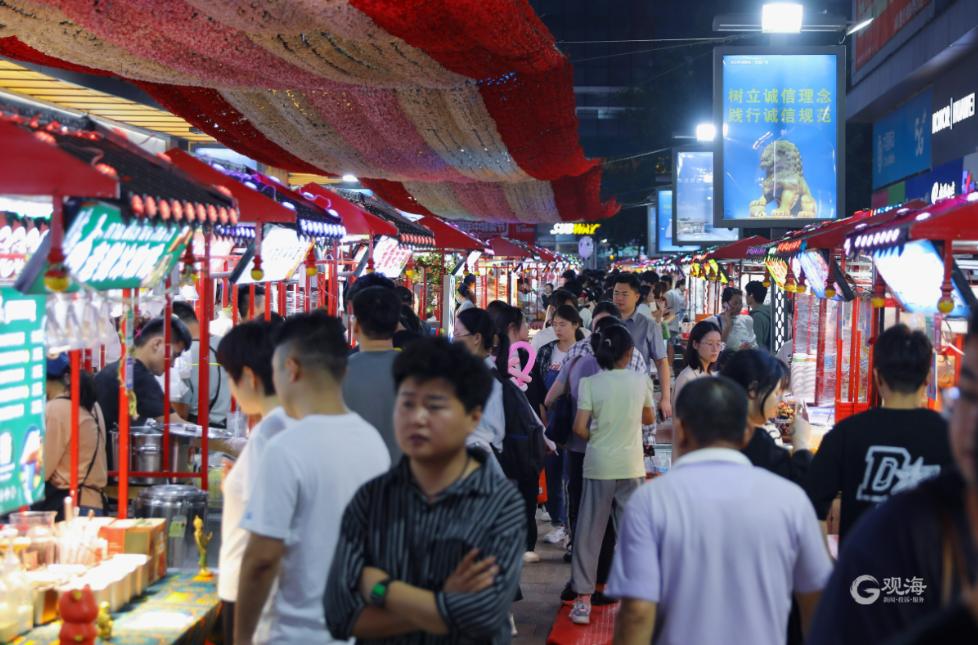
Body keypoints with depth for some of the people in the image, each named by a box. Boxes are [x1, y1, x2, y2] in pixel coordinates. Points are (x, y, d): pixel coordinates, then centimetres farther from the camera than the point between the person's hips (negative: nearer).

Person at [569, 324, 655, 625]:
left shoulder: (590, 383, -6)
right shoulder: (641, 381, 0)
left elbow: (579, 428, -10)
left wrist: (597, 437, 9)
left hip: (599, 464, -1)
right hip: (631, 466, 1)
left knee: (589, 533, 6)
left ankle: (583, 600, 5)